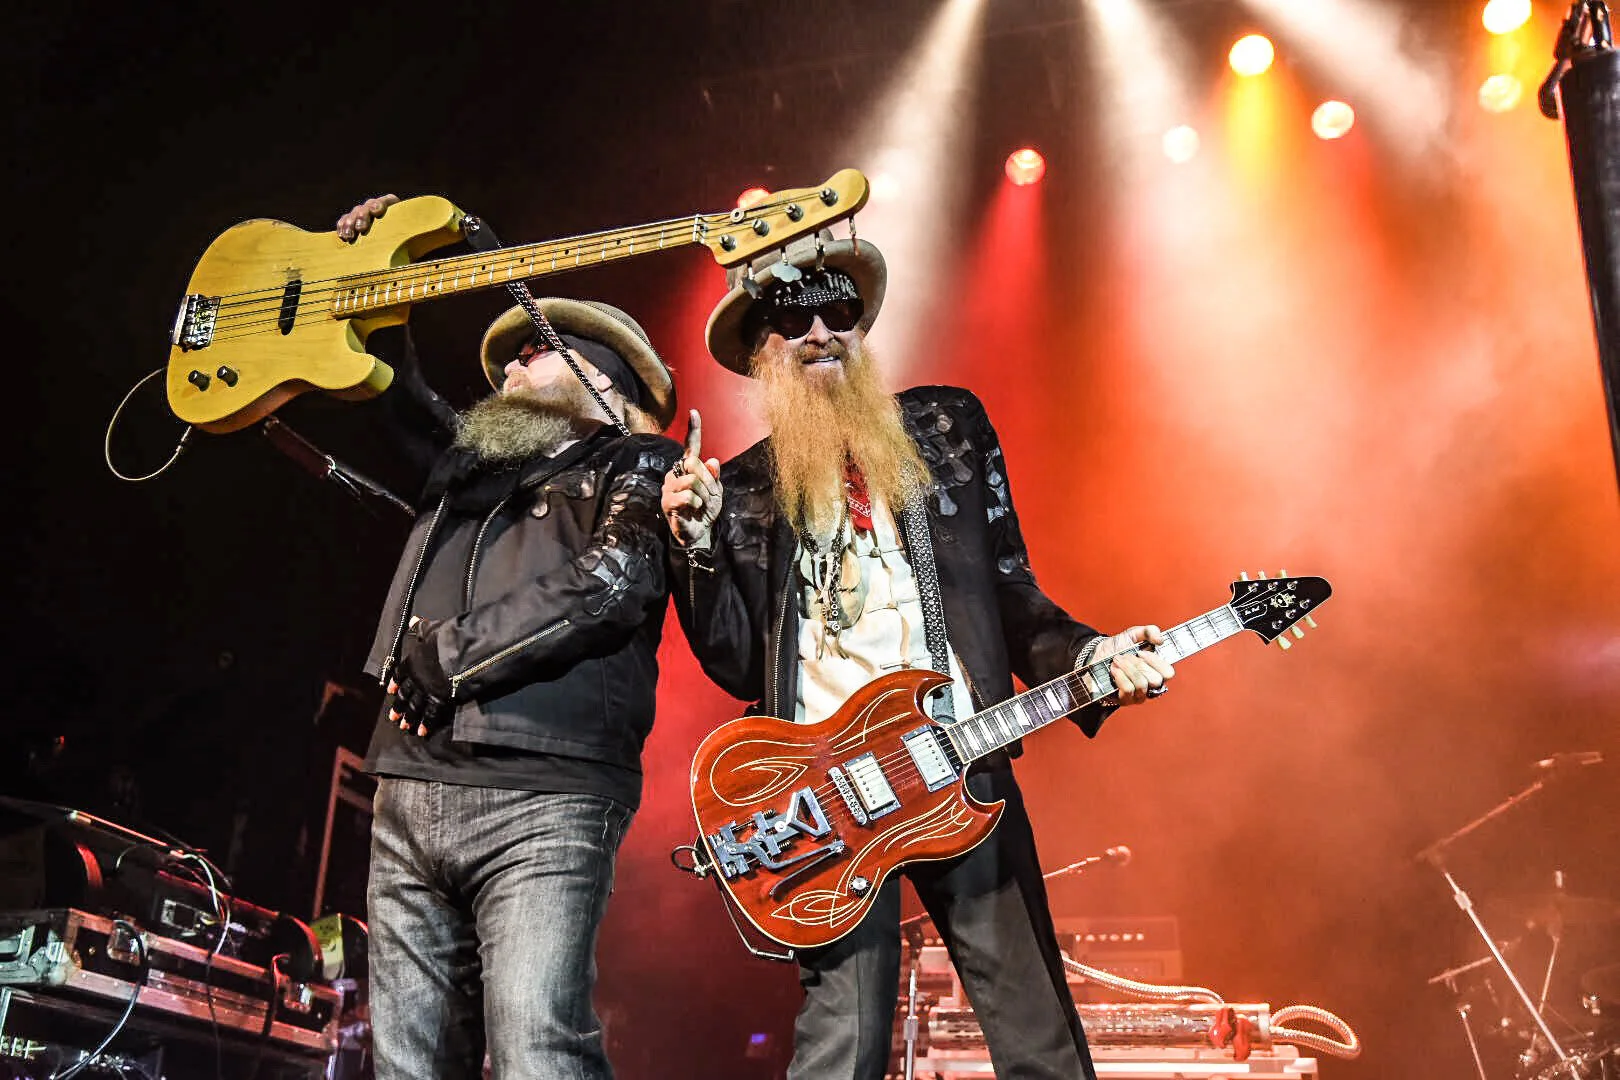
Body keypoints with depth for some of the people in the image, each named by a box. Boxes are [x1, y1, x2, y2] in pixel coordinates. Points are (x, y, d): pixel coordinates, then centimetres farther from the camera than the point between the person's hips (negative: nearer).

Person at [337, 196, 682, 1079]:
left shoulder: (638, 468, 7)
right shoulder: (466, 460, 26)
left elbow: (612, 582, -12)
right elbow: (390, 394, 41)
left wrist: (448, 652, -12)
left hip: (541, 798, -7)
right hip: (409, 793, 7)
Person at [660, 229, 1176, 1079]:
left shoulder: (948, 426, 12)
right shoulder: (742, 488, 11)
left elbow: (1012, 595, 11)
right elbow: (738, 666, 7)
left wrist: (1090, 656, -7)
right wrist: (698, 544, -6)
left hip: (964, 776, 1)